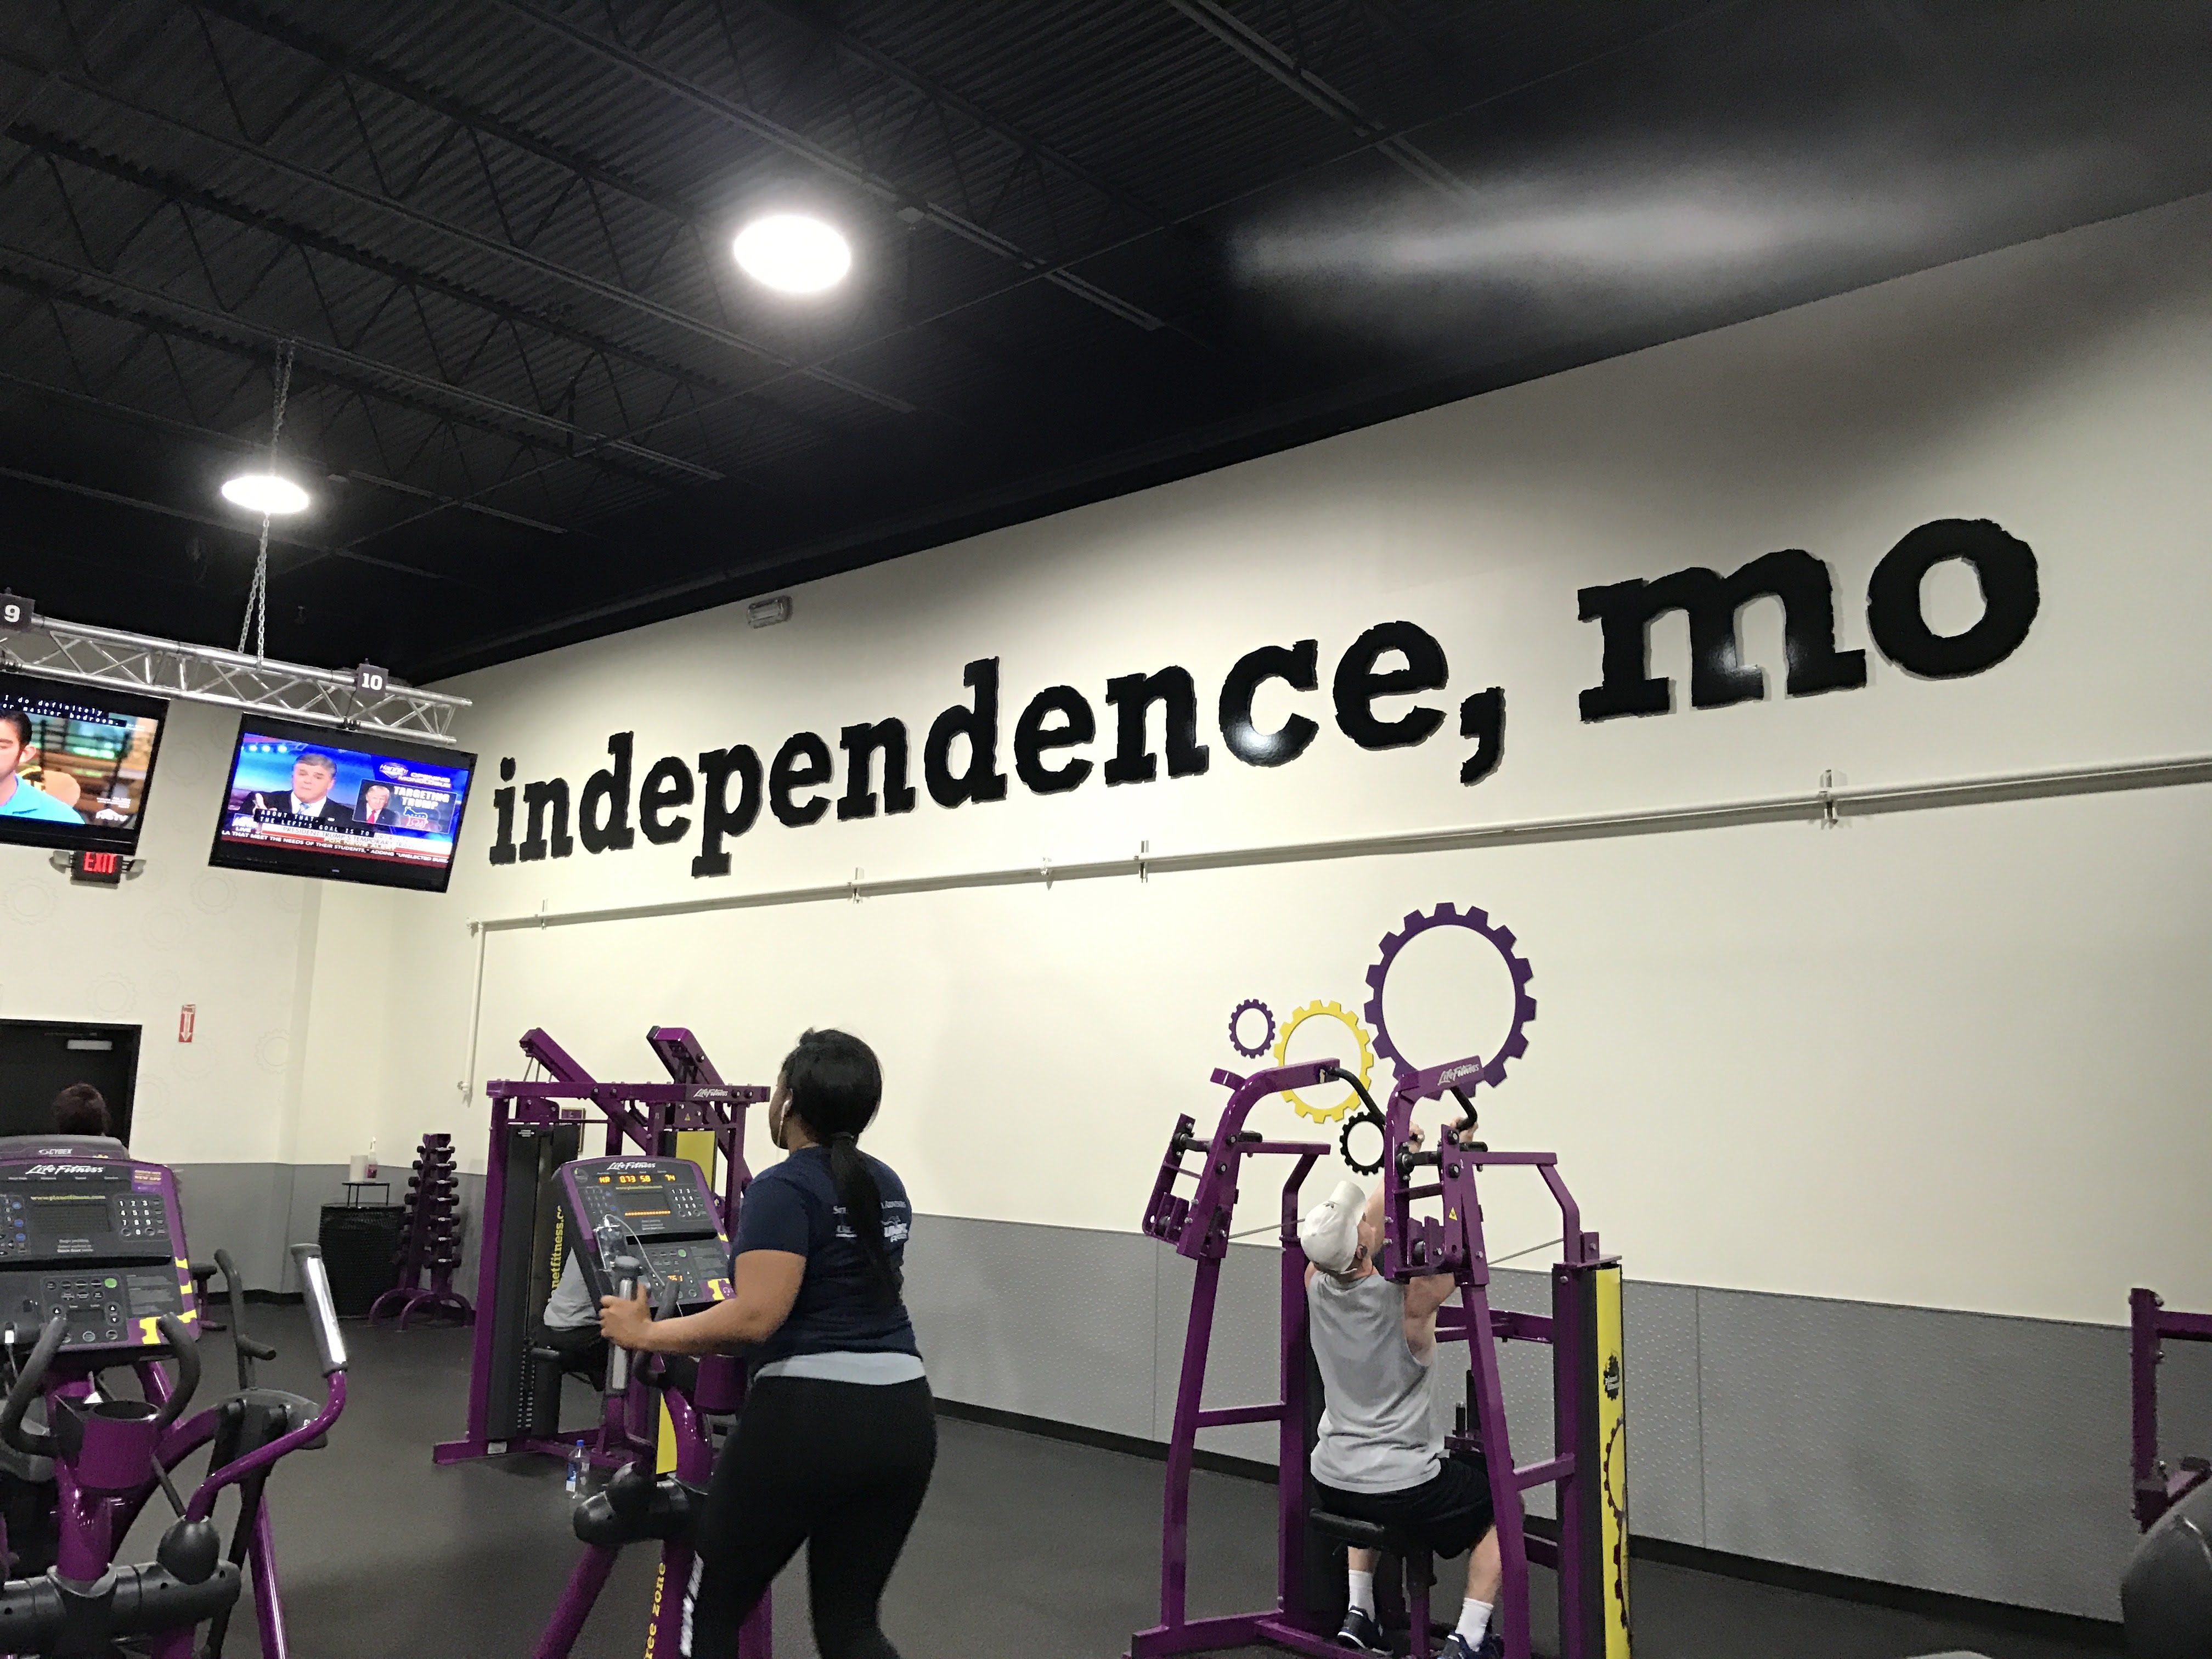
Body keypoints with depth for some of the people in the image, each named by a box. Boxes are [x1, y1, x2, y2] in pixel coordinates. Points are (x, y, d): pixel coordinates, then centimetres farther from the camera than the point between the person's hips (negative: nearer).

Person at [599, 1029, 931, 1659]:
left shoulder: (785, 1188, -11)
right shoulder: (886, 1186, 13)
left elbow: (755, 1318, -20)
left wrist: (647, 1333, -9)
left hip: (809, 1416, -7)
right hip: (903, 1417, 7)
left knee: (712, 1606, 14)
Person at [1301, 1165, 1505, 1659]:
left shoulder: (1317, 1285, -6)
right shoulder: (1404, 1302, -22)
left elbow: (1367, 1230, 9)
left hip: (1332, 1484, 6)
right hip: (1402, 1489, -6)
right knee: (1500, 1508, 20)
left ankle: (1359, 1614, 29)